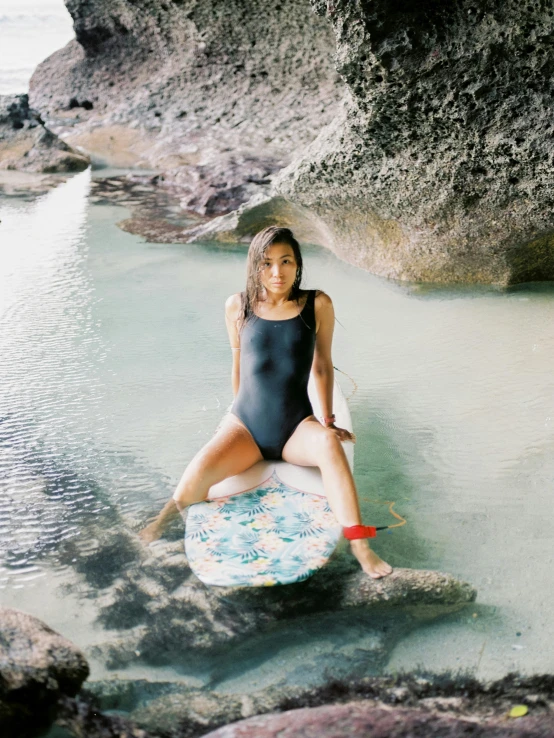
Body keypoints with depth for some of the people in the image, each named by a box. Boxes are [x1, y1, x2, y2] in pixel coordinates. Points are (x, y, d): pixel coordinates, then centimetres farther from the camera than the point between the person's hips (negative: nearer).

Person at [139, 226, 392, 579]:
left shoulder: (317, 305, -3)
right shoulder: (238, 307, 0)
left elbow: (322, 366, 6)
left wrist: (328, 422, 7)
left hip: (297, 430, 0)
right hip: (245, 427, 1)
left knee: (328, 443, -36)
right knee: (196, 477, -26)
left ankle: (360, 546, -33)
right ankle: (162, 524, 7)